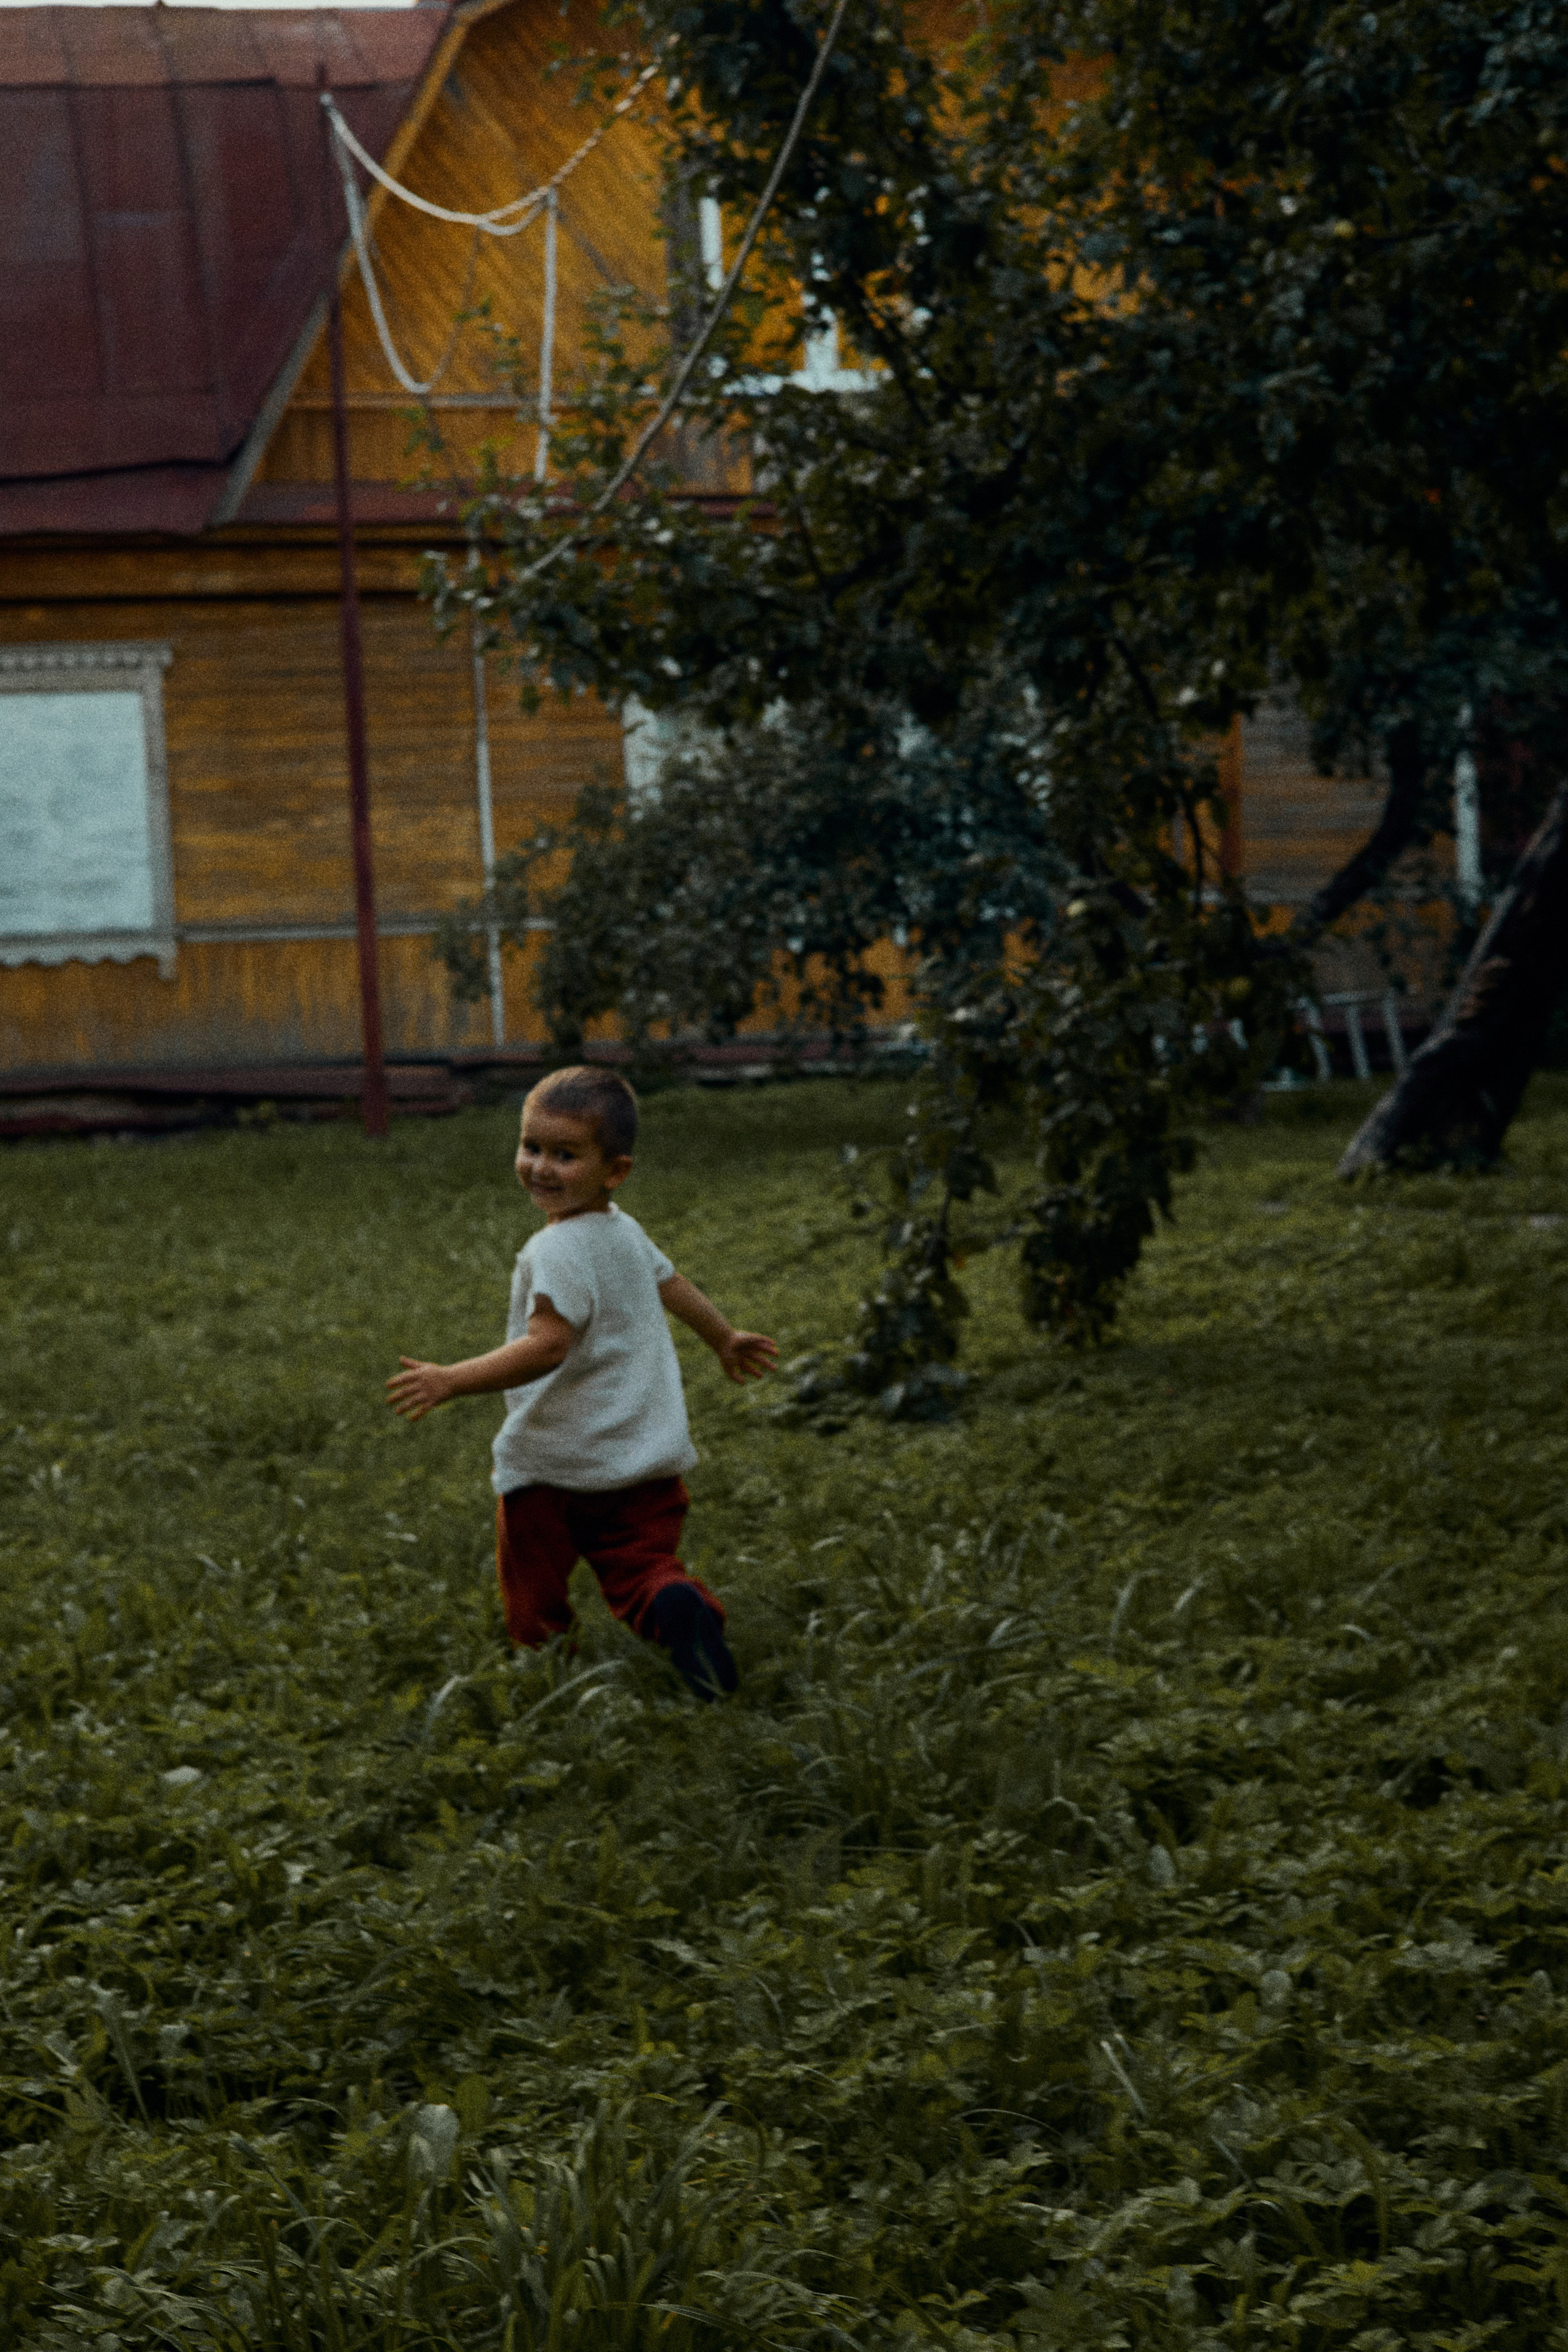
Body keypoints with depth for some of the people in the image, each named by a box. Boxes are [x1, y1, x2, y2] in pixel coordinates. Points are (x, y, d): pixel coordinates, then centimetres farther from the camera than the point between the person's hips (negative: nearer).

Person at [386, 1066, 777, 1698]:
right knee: (642, 1570, 7)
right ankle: (678, 1603, -21)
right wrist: (726, 1340, 44)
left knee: (534, 1614, 10)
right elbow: (670, 1282, 26)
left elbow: (547, 1345, -32)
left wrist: (449, 1382, -37)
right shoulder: (624, 1230, 8)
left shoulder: (559, 1250, -20)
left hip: (552, 1465, -7)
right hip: (646, 1462, 7)